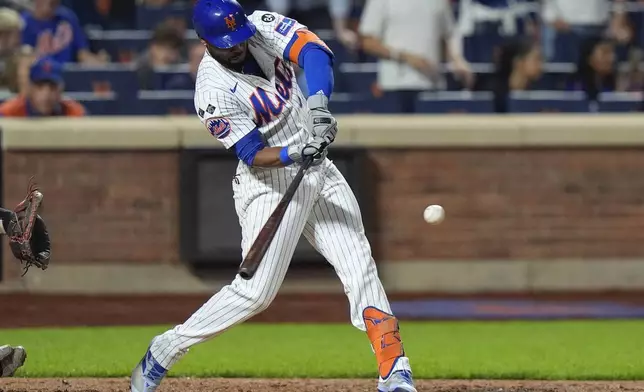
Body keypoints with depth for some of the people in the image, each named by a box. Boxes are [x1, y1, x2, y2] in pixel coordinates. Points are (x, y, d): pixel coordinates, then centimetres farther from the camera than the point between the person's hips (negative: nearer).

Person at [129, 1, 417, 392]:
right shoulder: (214, 93, -20)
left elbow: (314, 50, -21)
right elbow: (254, 155, -20)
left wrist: (318, 102, -37)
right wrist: (297, 154, -38)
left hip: (319, 170, 6)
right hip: (270, 185, -6)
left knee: (360, 268, -2)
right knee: (256, 291, -10)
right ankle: (164, 351, 4)